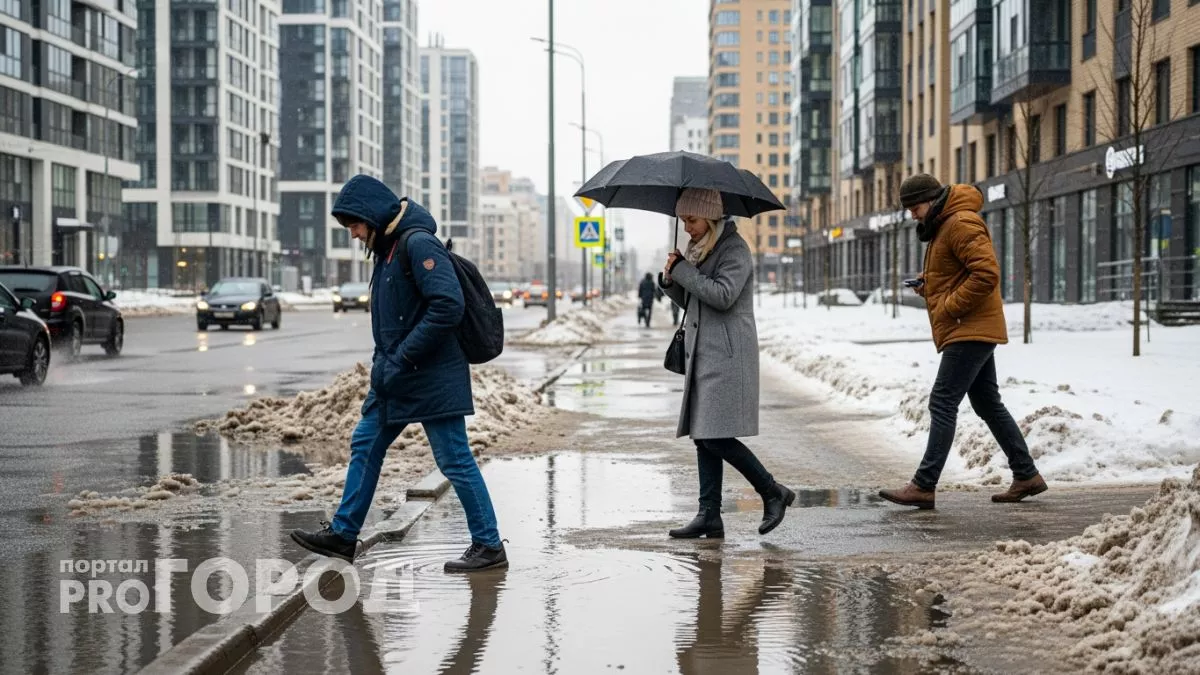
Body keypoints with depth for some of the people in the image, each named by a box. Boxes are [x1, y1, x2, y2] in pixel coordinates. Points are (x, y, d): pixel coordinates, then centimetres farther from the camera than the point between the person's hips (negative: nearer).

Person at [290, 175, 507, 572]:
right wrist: (383, 361, 9)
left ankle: (489, 547, 5)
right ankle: (342, 535, 23)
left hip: (431, 378, -10)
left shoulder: (418, 244, -16)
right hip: (395, 378, 10)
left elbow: (448, 305, -25)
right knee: (365, 446, 13)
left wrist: (402, 359, -21)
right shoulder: (387, 248, 14)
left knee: (455, 461, -4)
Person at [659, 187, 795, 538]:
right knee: (703, 437, 5)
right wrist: (670, 279, 2)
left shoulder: (734, 248, -9)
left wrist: (682, 270, -14)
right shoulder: (699, 249, 18)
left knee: (716, 437, -12)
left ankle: (773, 492, 4)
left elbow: (723, 295, -22)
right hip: (702, 352, 9)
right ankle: (709, 516, 7)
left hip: (727, 354, -9)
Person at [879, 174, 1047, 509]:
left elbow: (987, 273, -24)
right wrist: (927, 284, 8)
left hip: (970, 330, -11)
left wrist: (950, 307, -19)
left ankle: (924, 486, -14)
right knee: (988, 404, 14)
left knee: (943, 404, -13)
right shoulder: (940, 227, 18)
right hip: (973, 331, 11)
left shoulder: (961, 224, -15)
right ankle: (1026, 475, 21)